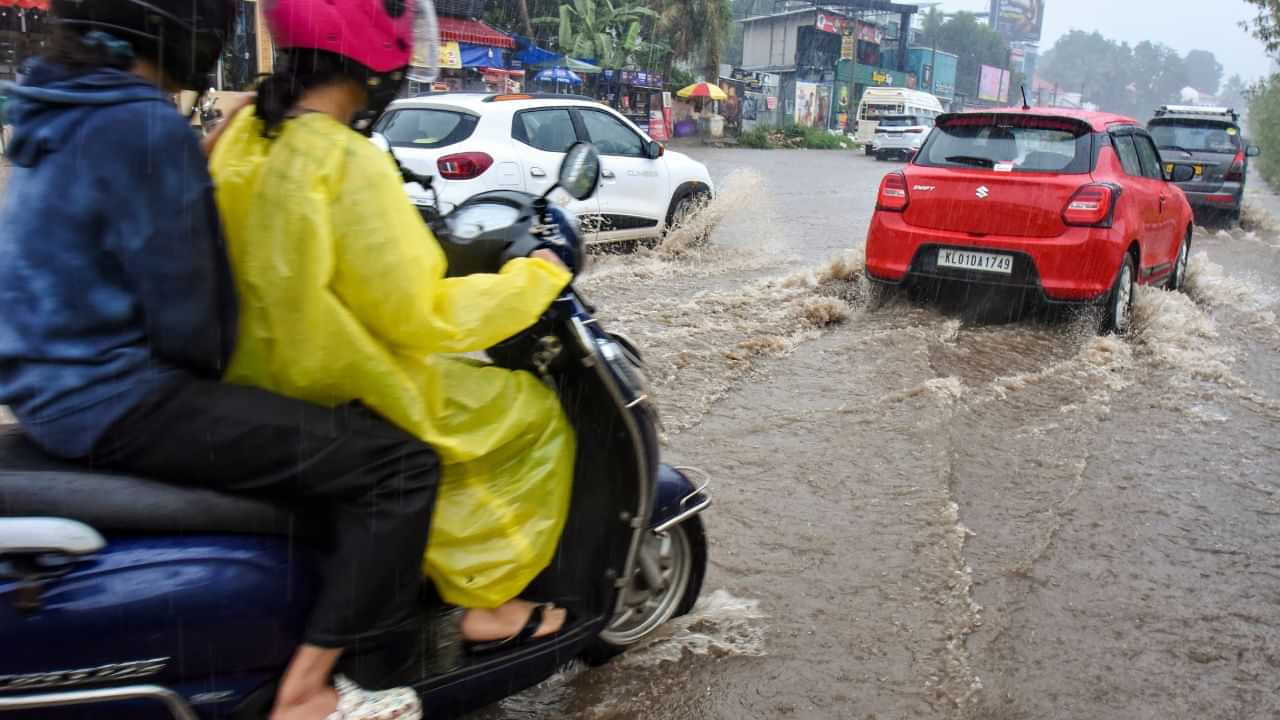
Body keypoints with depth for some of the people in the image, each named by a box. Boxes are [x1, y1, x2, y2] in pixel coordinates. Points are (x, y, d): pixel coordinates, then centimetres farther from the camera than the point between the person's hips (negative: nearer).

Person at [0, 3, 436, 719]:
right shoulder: (145, 125, -19)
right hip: (121, 402, -11)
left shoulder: (62, 112, 11)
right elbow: (186, 320, -20)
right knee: (399, 464, -15)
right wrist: (213, 365, 1)